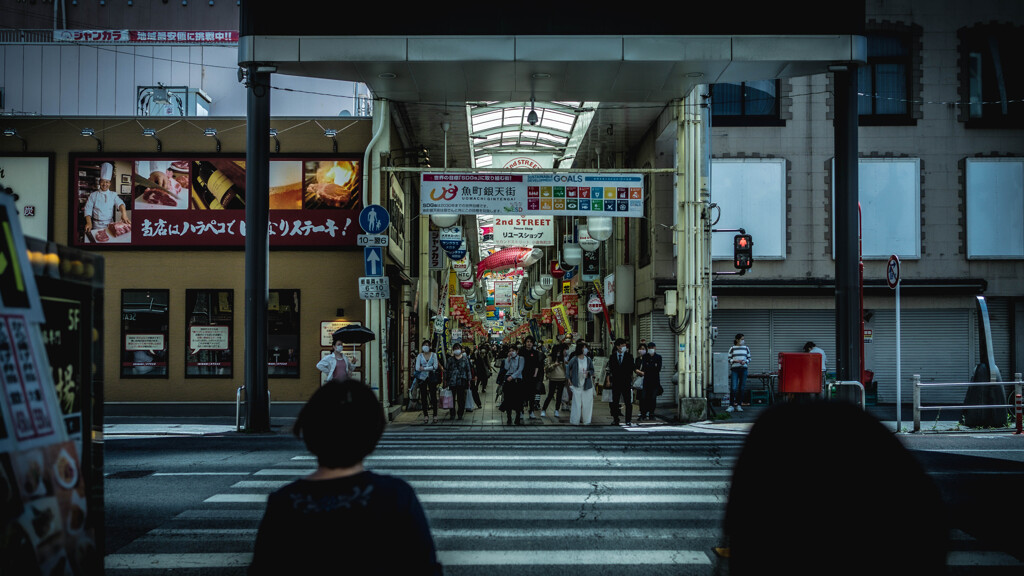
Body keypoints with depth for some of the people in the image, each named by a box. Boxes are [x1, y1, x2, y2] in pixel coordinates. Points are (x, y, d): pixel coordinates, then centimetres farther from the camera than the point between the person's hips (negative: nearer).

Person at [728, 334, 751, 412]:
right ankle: (731, 405, -6)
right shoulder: (732, 349, 2)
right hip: (734, 369, -3)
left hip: (743, 369, 3)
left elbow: (749, 358, 14)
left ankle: (738, 405, 12)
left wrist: (745, 362, -6)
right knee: (733, 388, -10)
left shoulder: (746, 348, 10)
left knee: (741, 388, 4)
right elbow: (728, 359, 2)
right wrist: (735, 361, -13)